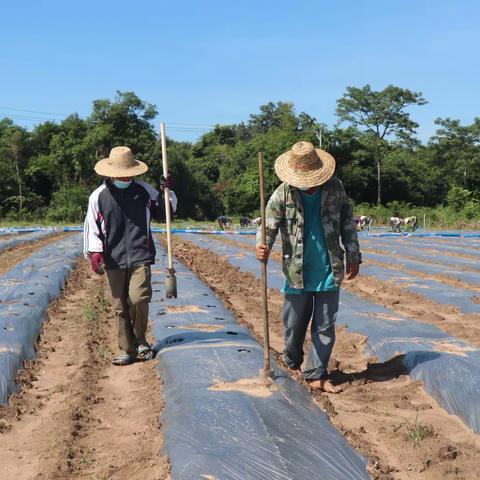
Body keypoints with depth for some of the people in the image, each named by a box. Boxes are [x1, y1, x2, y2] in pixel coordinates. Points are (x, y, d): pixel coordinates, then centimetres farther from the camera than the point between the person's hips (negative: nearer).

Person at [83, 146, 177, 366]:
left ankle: (140, 339, 10)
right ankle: (127, 351, 18)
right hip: (113, 260, 1)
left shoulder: (144, 191, 5)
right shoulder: (99, 196, 3)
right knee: (120, 308, 5)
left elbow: (164, 213, 17)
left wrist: (167, 193, 0)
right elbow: (92, 227, 6)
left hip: (140, 257, -1)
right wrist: (94, 252, -6)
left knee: (139, 299, -17)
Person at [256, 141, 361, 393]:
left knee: (325, 326, 6)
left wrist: (353, 256, 9)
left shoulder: (335, 188, -1)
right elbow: (268, 225, -11)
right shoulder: (283, 194, -8)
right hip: (297, 272, -1)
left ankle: (316, 375, 18)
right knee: (294, 324, 10)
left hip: (329, 271, 2)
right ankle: (292, 362, 37)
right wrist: (262, 247, -32)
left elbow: (348, 223, 8)